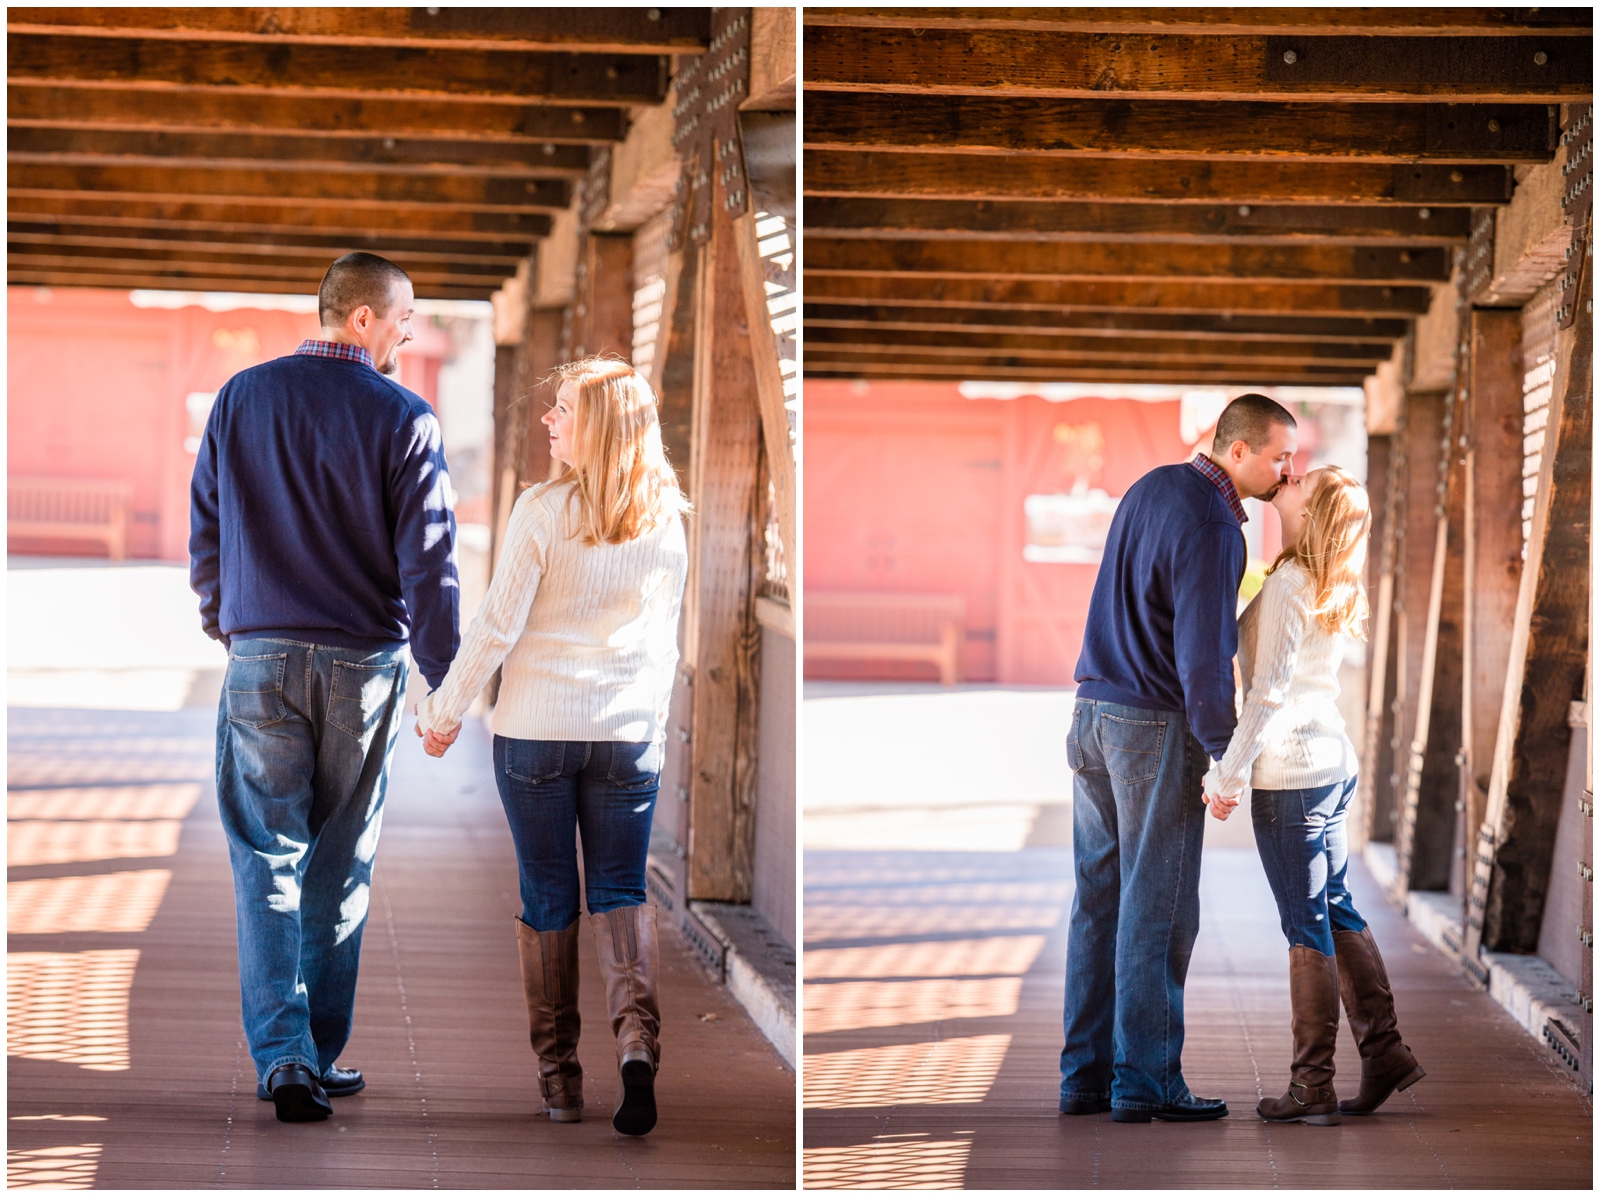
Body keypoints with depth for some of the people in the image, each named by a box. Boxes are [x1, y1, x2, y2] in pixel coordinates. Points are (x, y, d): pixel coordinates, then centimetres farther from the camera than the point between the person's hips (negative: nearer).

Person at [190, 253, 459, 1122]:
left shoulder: (240, 399, 3)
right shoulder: (403, 419, -7)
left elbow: (205, 533, 9)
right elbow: (428, 563, -8)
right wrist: (445, 684, -2)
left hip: (262, 658, 1)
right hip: (365, 664, -1)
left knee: (267, 863, 1)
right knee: (339, 867, 11)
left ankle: (283, 1056, -12)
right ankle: (320, 1057, 16)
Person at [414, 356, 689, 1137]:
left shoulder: (543, 510, -12)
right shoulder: (666, 519, 1)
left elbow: (497, 626, -11)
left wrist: (444, 713, 0)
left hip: (536, 729, -3)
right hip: (630, 731, 3)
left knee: (547, 896, 9)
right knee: (620, 892, 8)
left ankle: (557, 1070, 12)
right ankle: (637, 1038, -15)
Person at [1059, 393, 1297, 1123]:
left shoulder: (1150, 488, 10)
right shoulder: (1212, 529, -17)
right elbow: (1204, 658, -20)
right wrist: (1224, 757, -10)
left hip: (1092, 711, 8)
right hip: (1156, 728, -8)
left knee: (1098, 897, 9)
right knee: (1157, 906, -3)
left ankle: (1086, 1073, 11)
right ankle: (1144, 1081, -1)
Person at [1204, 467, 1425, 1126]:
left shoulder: (1289, 583, -16)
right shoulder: (1334, 589, 10)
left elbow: (1269, 691, -19)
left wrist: (1227, 774, -14)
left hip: (1290, 771, -8)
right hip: (1334, 763, 8)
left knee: (1307, 927, -4)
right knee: (1335, 909, 16)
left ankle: (1312, 1088, 1)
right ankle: (1385, 1052, 18)